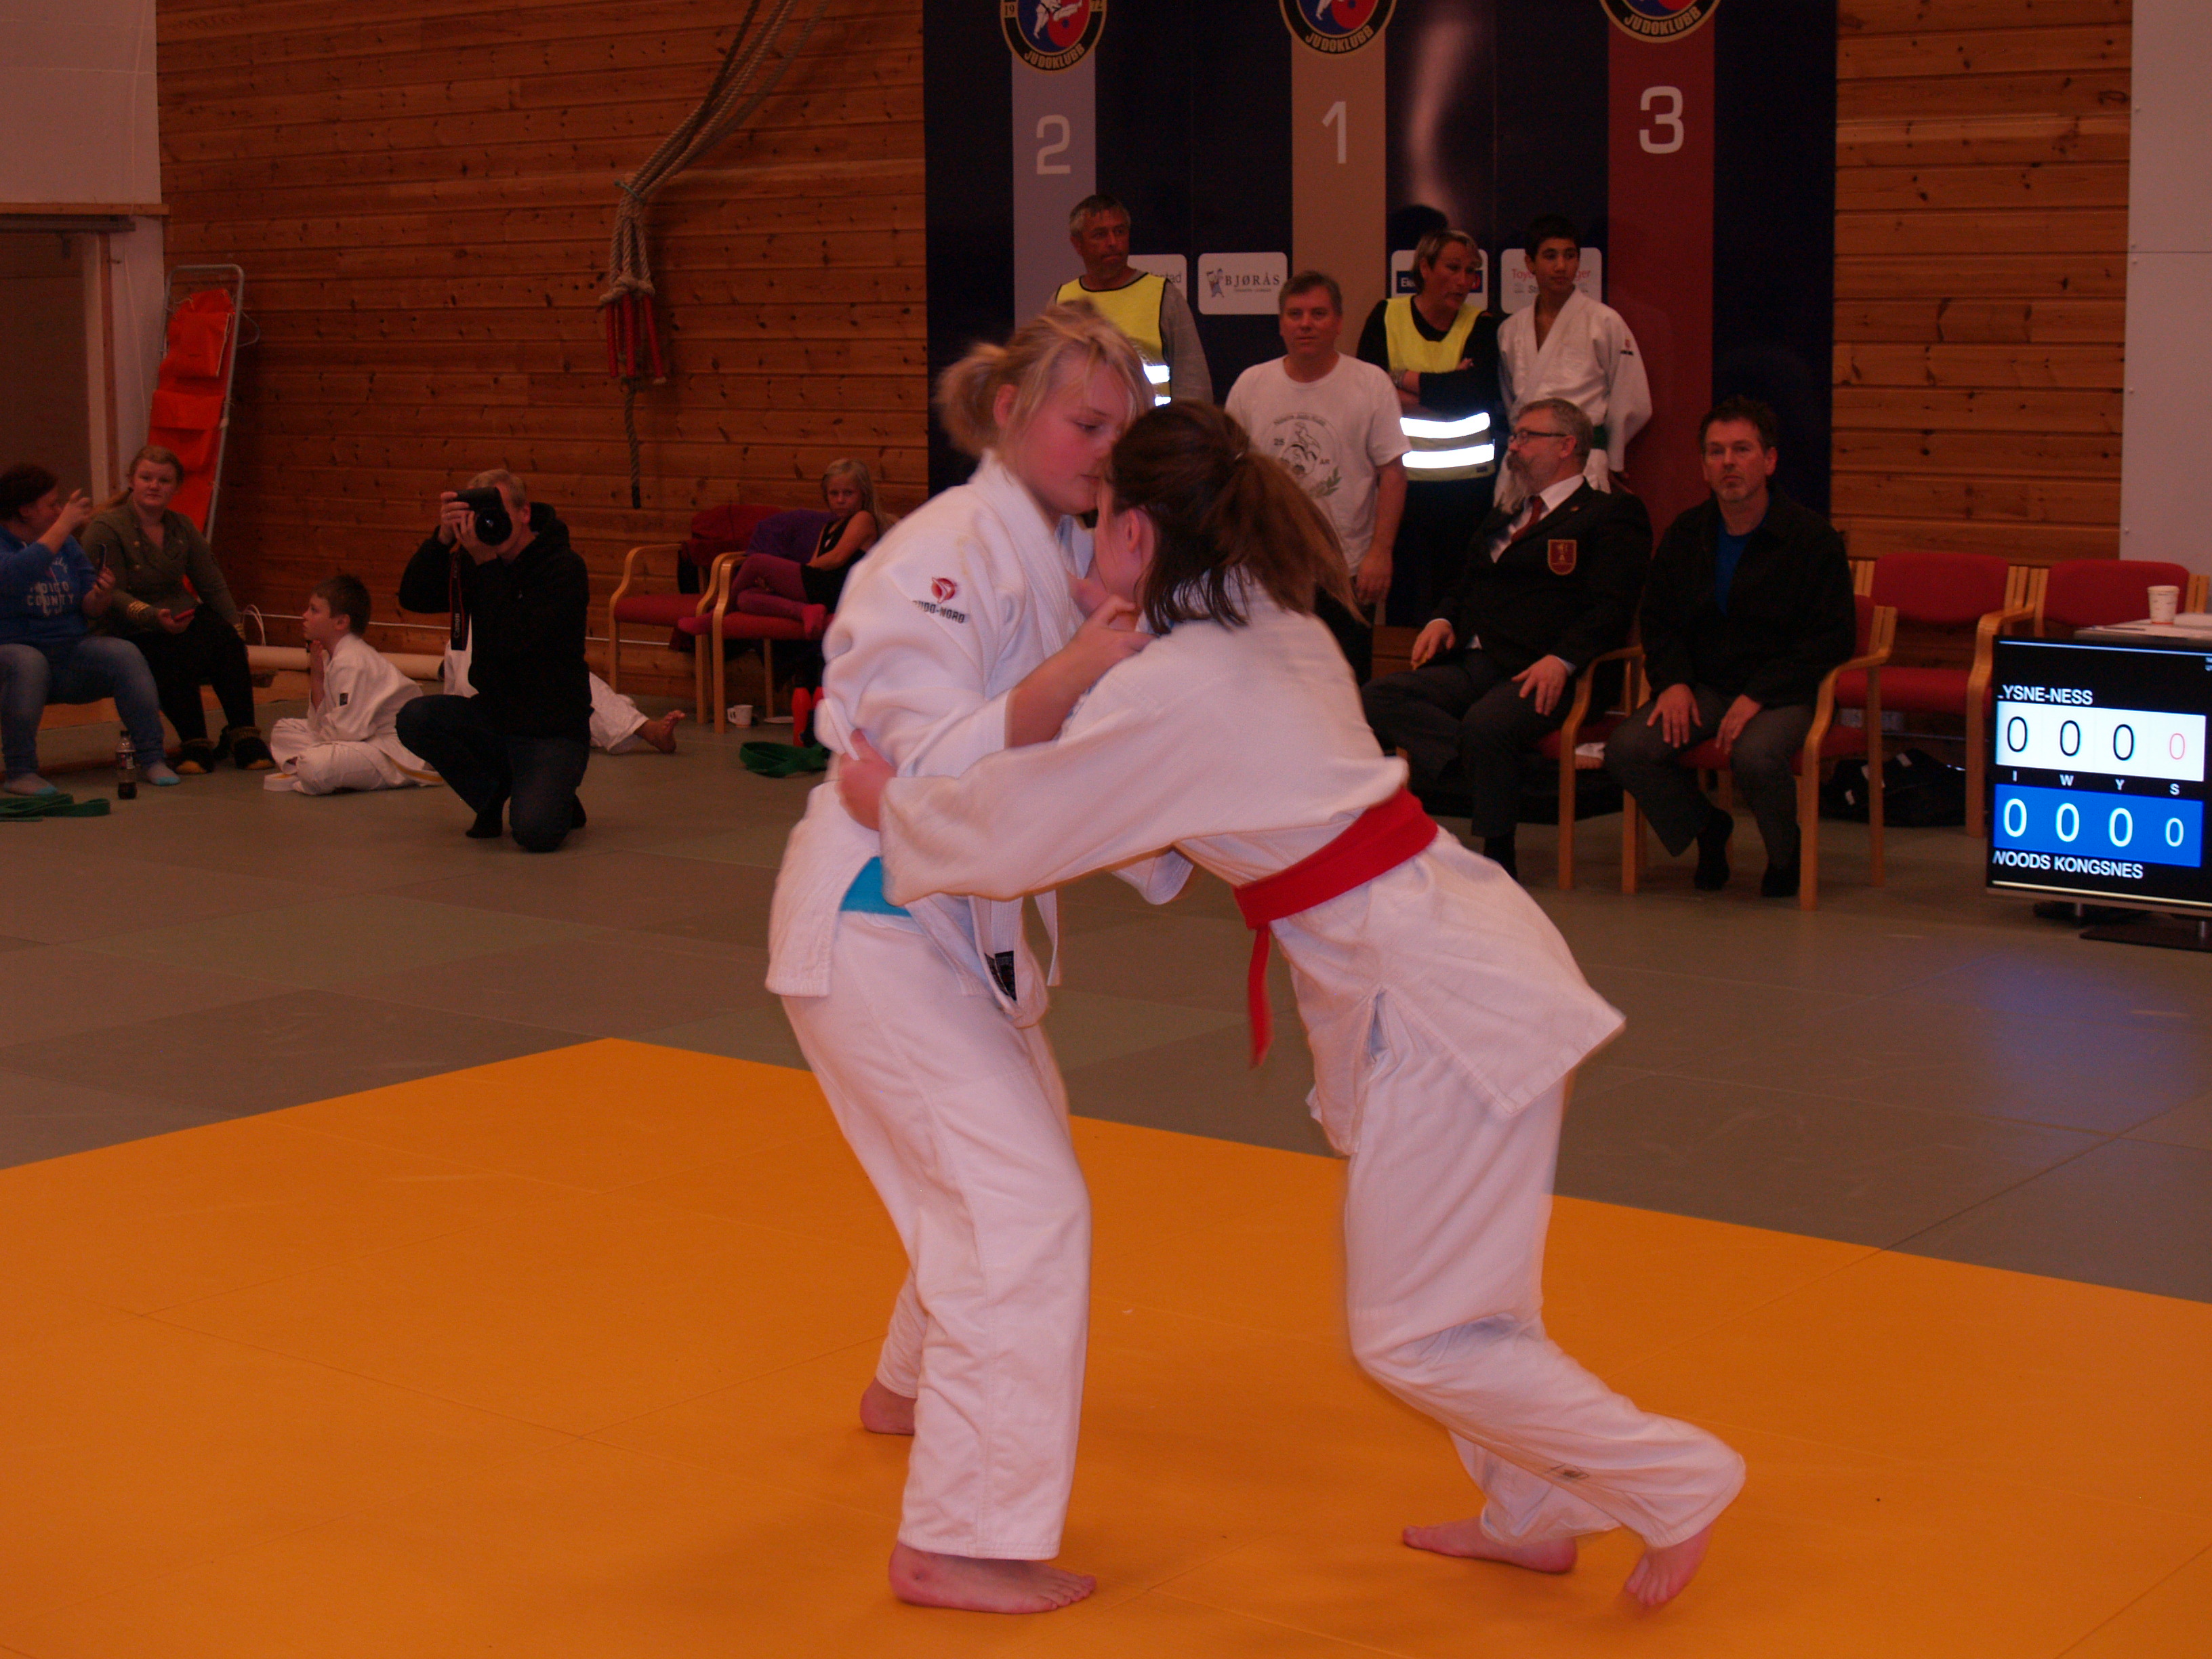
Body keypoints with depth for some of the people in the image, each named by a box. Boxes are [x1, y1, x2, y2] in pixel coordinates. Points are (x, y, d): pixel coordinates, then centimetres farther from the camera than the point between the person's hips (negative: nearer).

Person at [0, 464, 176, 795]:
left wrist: (101, 597, -14)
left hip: (71, 651, 5)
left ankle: (152, 760, -18)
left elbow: (91, 611, 11)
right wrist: (64, 526, -25)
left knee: (126, 654, -19)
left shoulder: (66, 544, 13)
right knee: (28, 663, -38)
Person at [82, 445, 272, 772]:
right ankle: (195, 744, -25)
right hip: (132, 632, -5)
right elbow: (112, 595, -13)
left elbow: (213, 586, 15)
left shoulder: (183, 527, 14)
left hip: (186, 619, 5)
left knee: (227, 641, -26)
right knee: (176, 657, -35)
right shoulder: (105, 529, -5)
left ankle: (244, 735, -24)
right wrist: (154, 617, -30)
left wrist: (236, 628, 2)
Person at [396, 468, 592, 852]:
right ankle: (493, 793, 4)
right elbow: (413, 598, -10)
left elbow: (513, 640, -26)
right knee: (415, 719, -20)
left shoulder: (564, 568, -14)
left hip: (552, 730, -6)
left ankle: (557, 799, 11)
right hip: (492, 716, 6)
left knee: (534, 832, -28)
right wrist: (442, 539, -22)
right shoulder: (475, 559, 3)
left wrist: (486, 564, -29)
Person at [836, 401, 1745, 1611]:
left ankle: (1677, 1483, 12)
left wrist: (884, 800, 7)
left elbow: (1010, 829, -10)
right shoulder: (1275, 628, 9)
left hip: (1443, 1007, -9)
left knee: (1419, 1339, 1)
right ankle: (1531, 1515, 34)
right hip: (1466, 949, 9)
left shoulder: (1168, 694, -17)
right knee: (1451, 1285, 22)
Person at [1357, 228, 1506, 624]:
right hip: (1403, 483, 0)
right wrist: (1444, 390, -12)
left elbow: (1478, 391, -12)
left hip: (1469, 486, 0)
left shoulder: (1482, 324, 5)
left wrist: (1404, 379, -8)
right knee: (1402, 597, -1)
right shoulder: (1386, 316, 5)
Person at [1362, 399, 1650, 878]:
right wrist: (1443, 620, 7)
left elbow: (1611, 608, -6)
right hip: (1472, 666, 7)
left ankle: (1498, 864, -19)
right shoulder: (1500, 522, 32)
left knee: (1485, 725, -36)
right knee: (1378, 698, -19)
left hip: (1541, 675, -7)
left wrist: (1561, 659, -22)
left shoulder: (1613, 515, 7)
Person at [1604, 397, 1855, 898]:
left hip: (1784, 693, -5)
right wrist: (1673, 681, -3)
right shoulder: (1685, 535, 10)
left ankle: (1785, 853, -2)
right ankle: (1705, 828, 8)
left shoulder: (1812, 536, -6)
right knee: (1625, 748, -21)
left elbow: (1835, 636, -8)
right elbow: (1658, 621, 18)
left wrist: (1758, 696, -18)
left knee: (1755, 755, -36)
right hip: (1703, 685, 5)